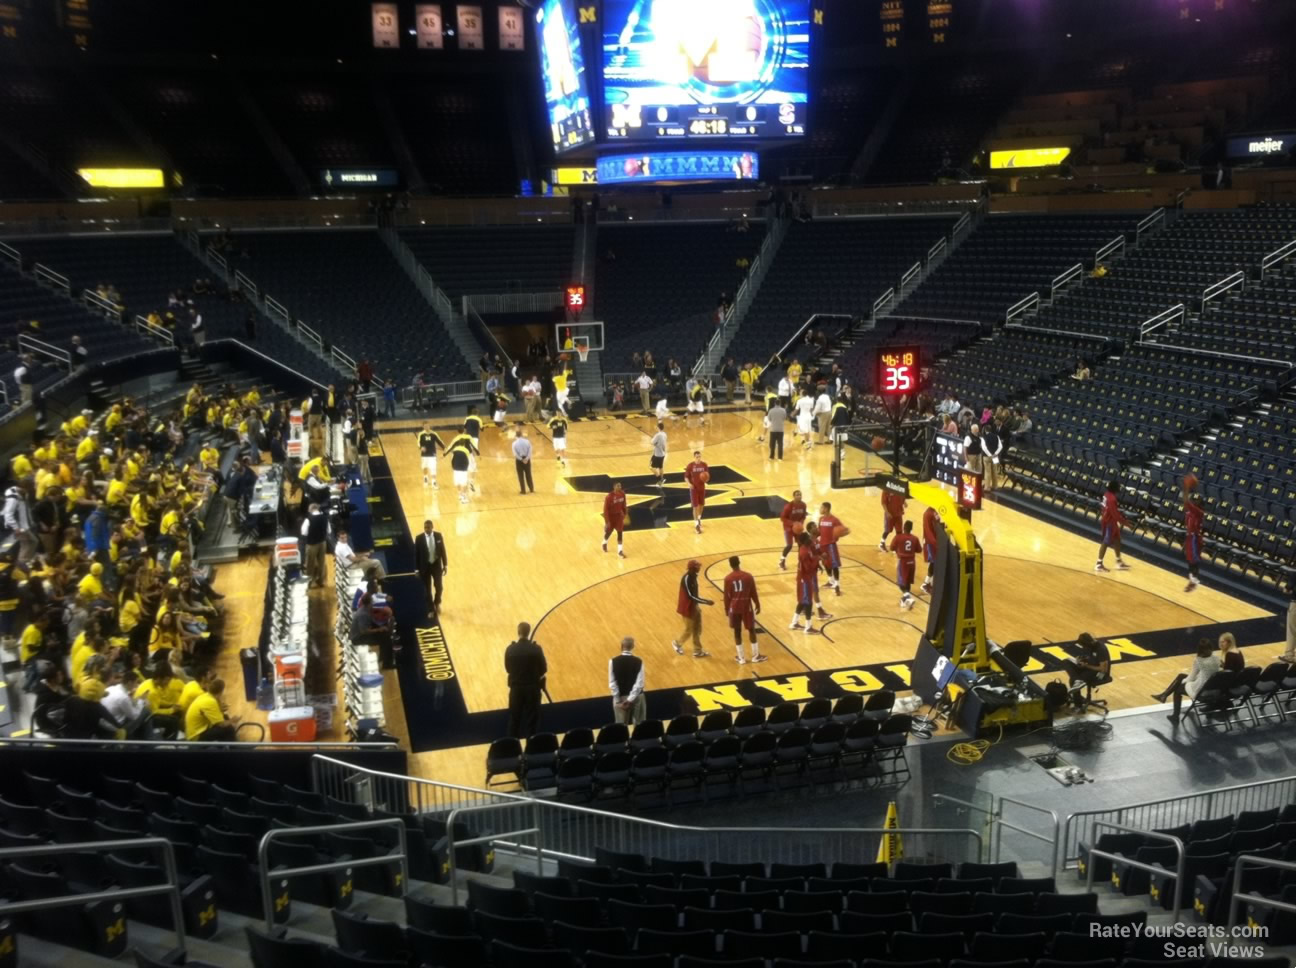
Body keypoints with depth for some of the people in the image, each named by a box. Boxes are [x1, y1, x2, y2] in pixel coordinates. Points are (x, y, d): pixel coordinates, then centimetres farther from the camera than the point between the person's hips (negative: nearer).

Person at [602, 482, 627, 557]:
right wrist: (607, 521, -22)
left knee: (620, 533, 0)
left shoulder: (622, 494, -9)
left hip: (619, 515, 4)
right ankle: (604, 543, 48)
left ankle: (620, 551, 7)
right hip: (611, 516, -4)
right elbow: (605, 509, -22)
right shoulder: (609, 497, -26)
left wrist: (625, 514, 12)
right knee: (608, 532, 16)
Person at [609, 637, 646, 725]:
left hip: (620, 697, 0)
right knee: (639, 725, 9)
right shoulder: (639, 661, -8)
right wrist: (631, 699, -12)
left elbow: (612, 683, -7)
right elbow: (639, 683, -13)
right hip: (637, 697, 0)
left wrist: (618, 701, -3)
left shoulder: (613, 661, -7)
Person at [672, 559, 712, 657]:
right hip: (687, 608, -9)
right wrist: (706, 602, -26)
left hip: (694, 606, 9)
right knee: (688, 629, 8)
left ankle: (697, 651, 25)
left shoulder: (693, 575, 0)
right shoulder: (687, 579, -28)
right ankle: (677, 643, 34)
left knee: (697, 629, 14)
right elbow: (691, 596, -27)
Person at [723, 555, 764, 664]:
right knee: (751, 630, 11)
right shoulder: (748, 576, -8)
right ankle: (756, 656, 17)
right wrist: (757, 605, 10)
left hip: (734, 608, 0)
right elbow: (753, 593, -2)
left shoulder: (727, 578, -7)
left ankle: (741, 658, 13)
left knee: (737, 632, 9)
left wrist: (727, 609, 10)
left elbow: (726, 596, -2)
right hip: (747, 607, 0)